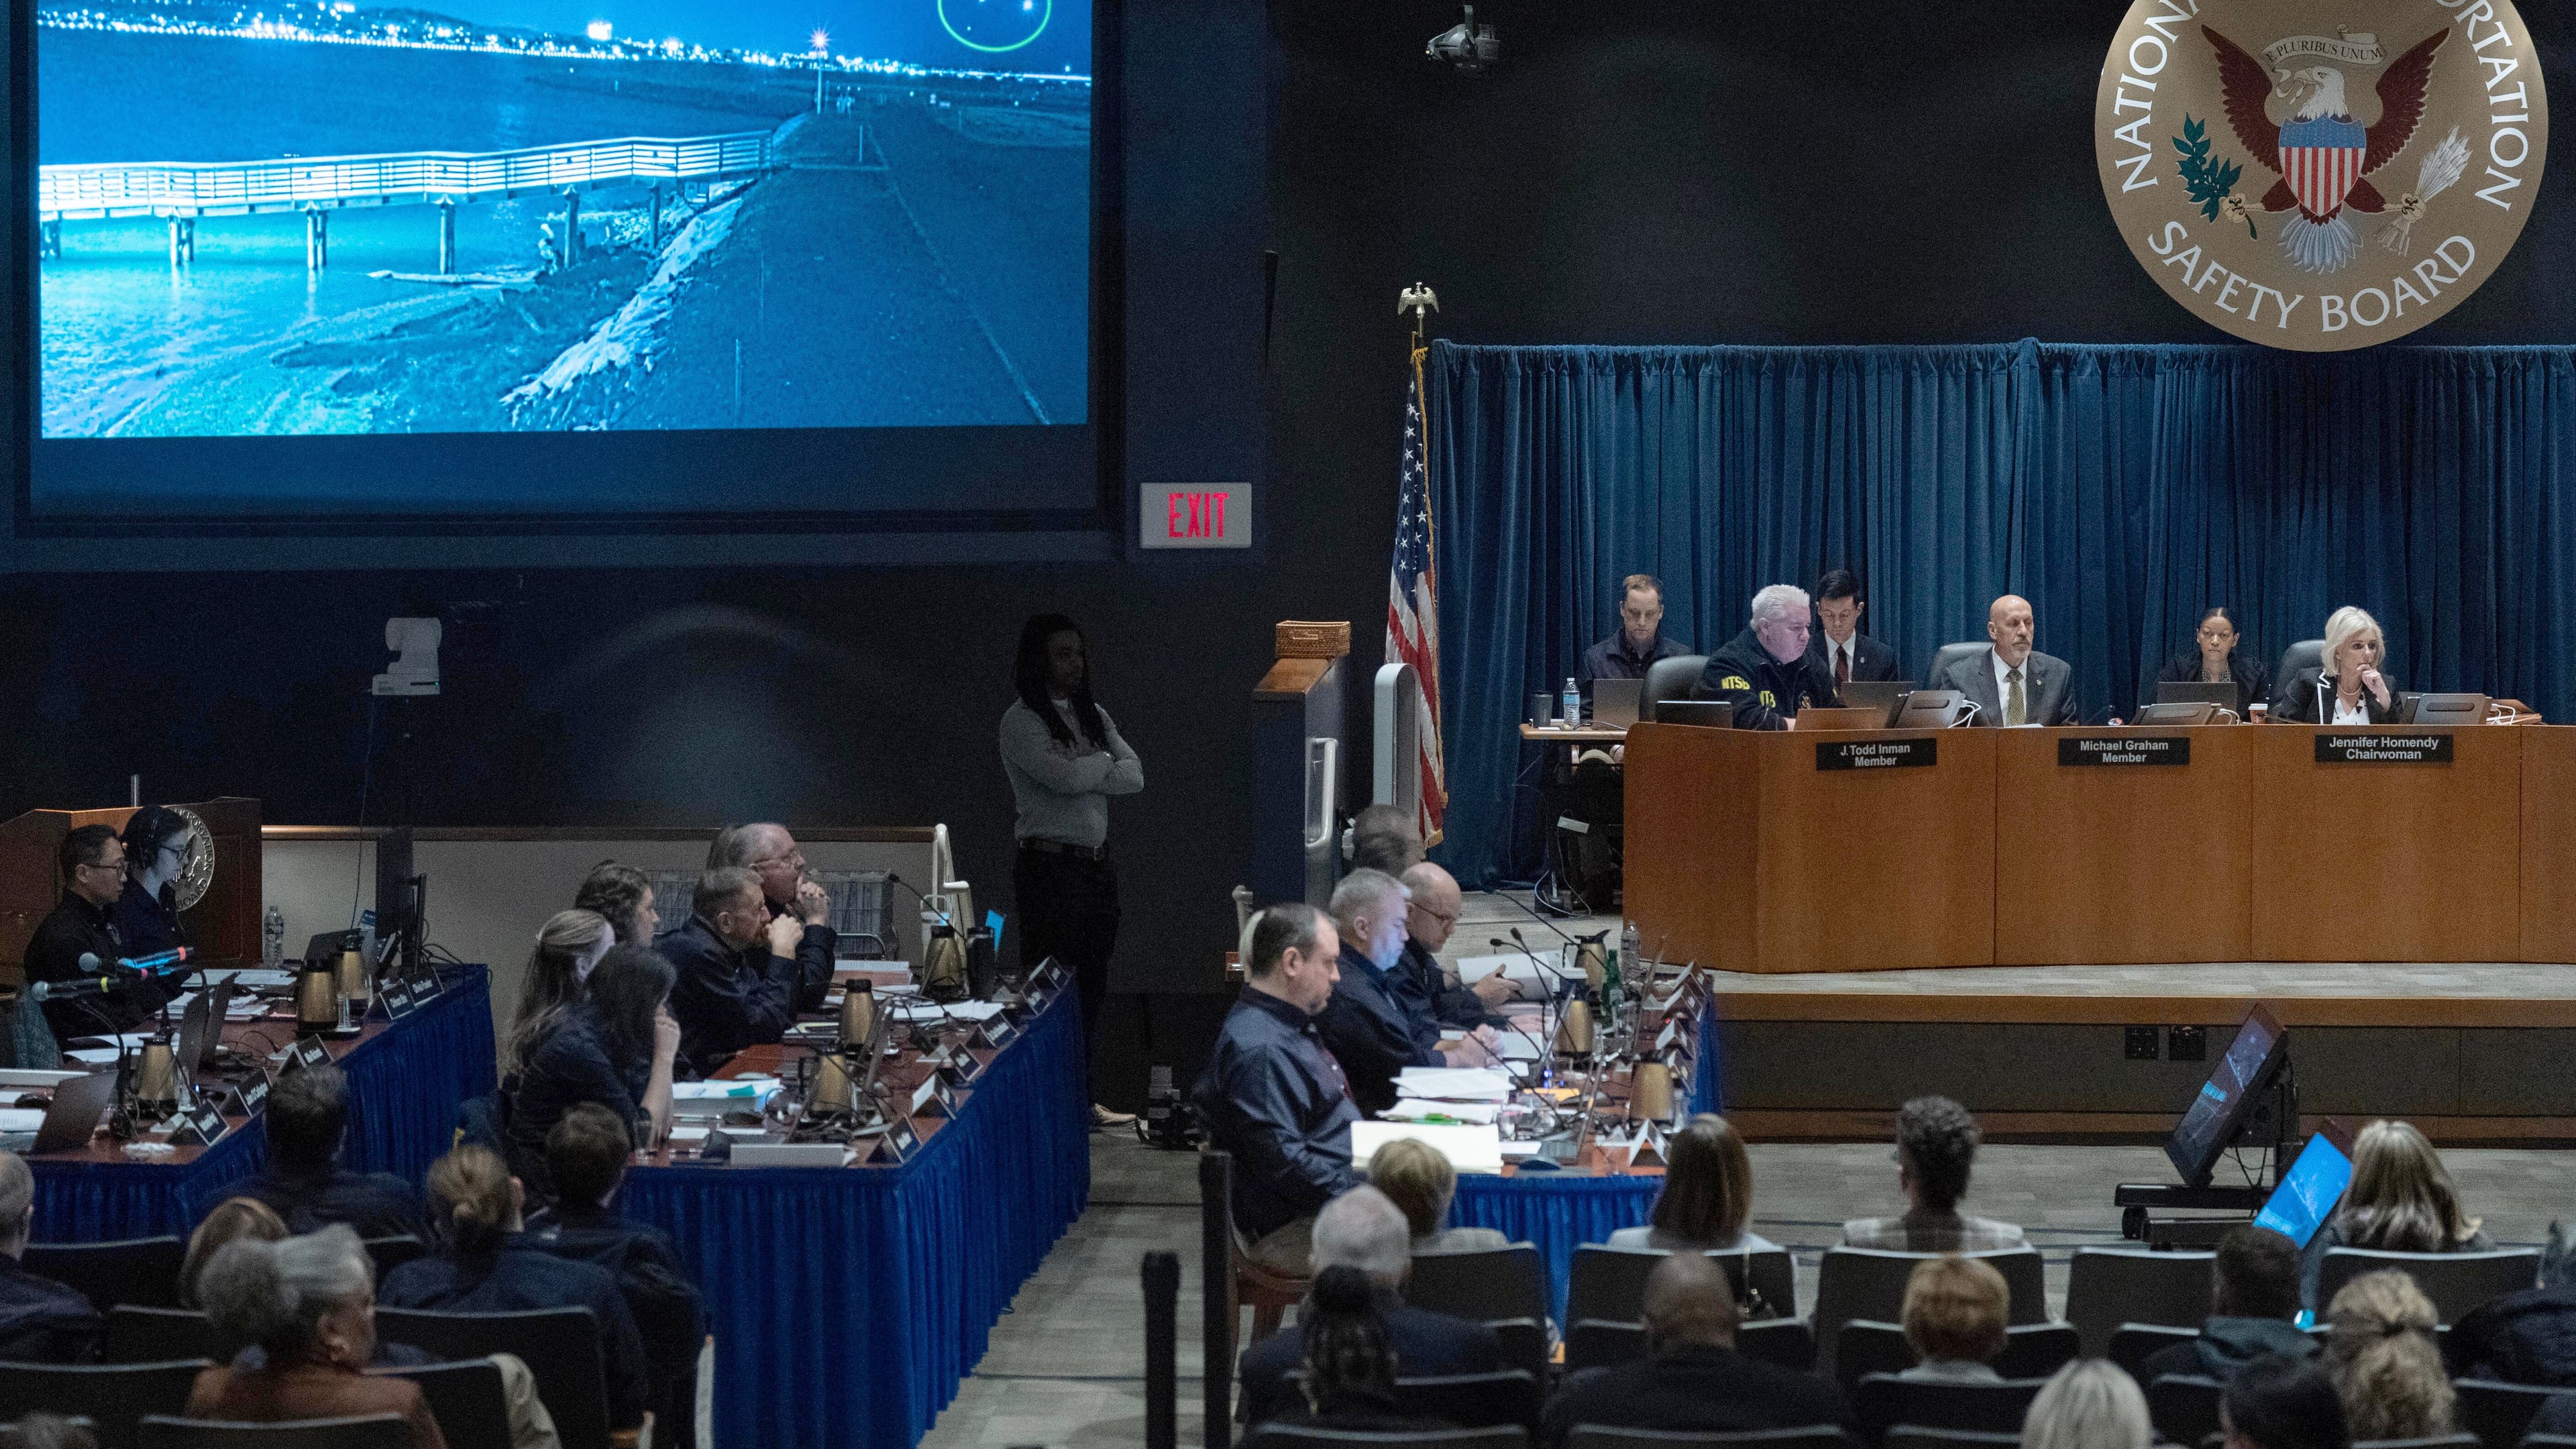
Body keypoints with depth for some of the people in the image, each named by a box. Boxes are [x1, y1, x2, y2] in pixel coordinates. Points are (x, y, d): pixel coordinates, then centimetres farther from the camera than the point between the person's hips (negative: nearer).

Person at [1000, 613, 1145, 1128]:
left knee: (1091, 988, 11)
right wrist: (1104, 761, -2)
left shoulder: (1093, 715, 15)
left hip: (1097, 863, 7)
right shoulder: (1022, 721, -7)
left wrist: (1080, 772, -10)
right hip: (1051, 866, -7)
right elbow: (1063, 777, -21)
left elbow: (1134, 776, 5)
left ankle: (1085, 1099, 18)